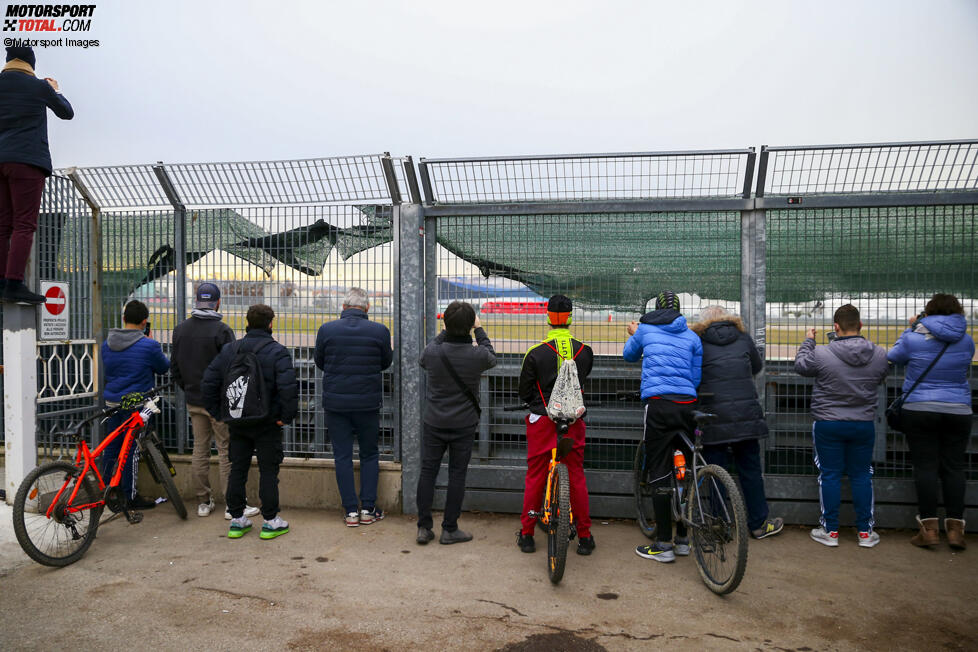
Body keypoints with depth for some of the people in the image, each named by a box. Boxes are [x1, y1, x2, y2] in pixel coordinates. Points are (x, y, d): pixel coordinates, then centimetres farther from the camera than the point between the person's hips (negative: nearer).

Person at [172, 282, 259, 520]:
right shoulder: (221, 330, -14)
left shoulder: (180, 329, 6)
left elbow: (175, 368, 12)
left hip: (193, 401, 6)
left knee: (200, 449, 12)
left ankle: (203, 502, 19)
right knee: (226, 451, -1)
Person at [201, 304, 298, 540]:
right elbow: (288, 387, -23)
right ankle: (270, 522, 9)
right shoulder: (277, 352, -12)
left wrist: (217, 412, 10)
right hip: (267, 423, -4)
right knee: (268, 471, 4)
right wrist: (286, 415, -13)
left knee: (237, 470, 13)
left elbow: (208, 383, 4)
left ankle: (237, 520, 21)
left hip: (237, 423, 5)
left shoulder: (228, 350, 5)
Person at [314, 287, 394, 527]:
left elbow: (320, 363, 7)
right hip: (368, 402, 0)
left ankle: (351, 511, 11)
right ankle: (368, 509, 15)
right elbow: (386, 363, 6)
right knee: (369, 455, 14)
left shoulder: (326, 330, -6)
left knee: (342, 456, 8)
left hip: (335, 402, 0)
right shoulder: (380, 331, -8)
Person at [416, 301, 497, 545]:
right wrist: (479, 330, 16)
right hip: (464, 424, -1)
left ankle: (423, 527, 17)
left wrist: (444, 333, 14)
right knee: (457, 475, 8)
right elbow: (491, 357, 9)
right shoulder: (478, 355, -16)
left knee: (427, 472, 12)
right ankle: (449, 529, 15)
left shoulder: (432, 352, -14)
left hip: (434, 423, 1)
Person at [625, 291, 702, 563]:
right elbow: (696, 377, 16)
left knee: (659, 473, 0)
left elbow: (629, 355, 27)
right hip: (687, 406, 3)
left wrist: (633, 335, 45)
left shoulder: (644, 329, 8)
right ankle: (682, 538, 22)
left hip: (659, 405, -3)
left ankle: (664, 545, 2)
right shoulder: (692, 337, 13)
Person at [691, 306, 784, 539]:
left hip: (714, 419, -2)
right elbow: (757, 366, 22)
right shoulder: (743, 338, 9)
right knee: (750, 470, 14)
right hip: (746, 416, 3)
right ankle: (758, 524, 24)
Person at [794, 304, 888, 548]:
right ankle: (865, 532, 18)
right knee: (861, 476, 13)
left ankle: (830, 531, 13)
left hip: (828, 424, -3)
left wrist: (808, 340, 14)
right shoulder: (879, 355, -6)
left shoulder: (822, 354, -17)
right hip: (864, 424, 3)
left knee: (829, 475, 7)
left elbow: (801, 366, 1)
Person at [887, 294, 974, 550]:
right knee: (954, 467, 7)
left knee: (925, 466, 0)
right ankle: (955, 528, 9)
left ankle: (929, 527, 0)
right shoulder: (966, 341, 2)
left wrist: (911, 329, 18)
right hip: (958, 411, 3)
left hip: (919, 410, -3)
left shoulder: (915, 338, -9)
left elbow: (894, 356, 9)